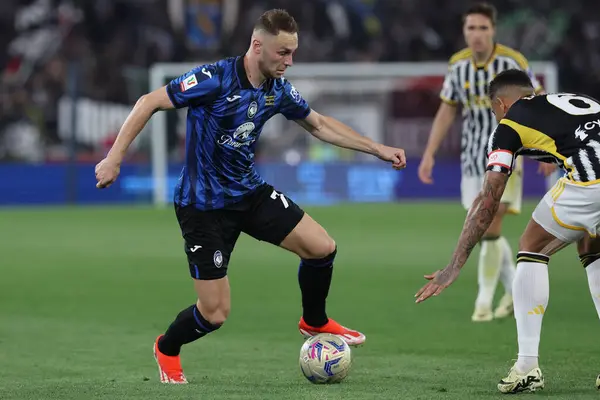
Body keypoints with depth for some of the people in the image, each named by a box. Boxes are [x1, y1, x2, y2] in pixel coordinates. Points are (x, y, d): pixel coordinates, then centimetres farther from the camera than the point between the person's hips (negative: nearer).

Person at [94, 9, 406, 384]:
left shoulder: (279, 89, -3)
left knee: (322, 247, -6)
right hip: (203, 206, -6)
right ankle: (167, 349, 27)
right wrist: (115, 157, -25)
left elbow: (320, 125, 15)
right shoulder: (215, 79, -24)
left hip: (250, 191, 6)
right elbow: (149, 103, -20)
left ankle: (314, 322, 22)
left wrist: (378, 149, 13)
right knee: (215, 313, -6)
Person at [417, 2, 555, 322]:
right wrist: (429, 155, 4)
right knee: (483, 229, 7)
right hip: (472, 157, 5)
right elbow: (446, 112, 10)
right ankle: (515, 288, 27)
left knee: (490, 227, -13)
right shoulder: (457, 65, 0)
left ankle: (484, 301, -5)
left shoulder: (512, 62, -12)